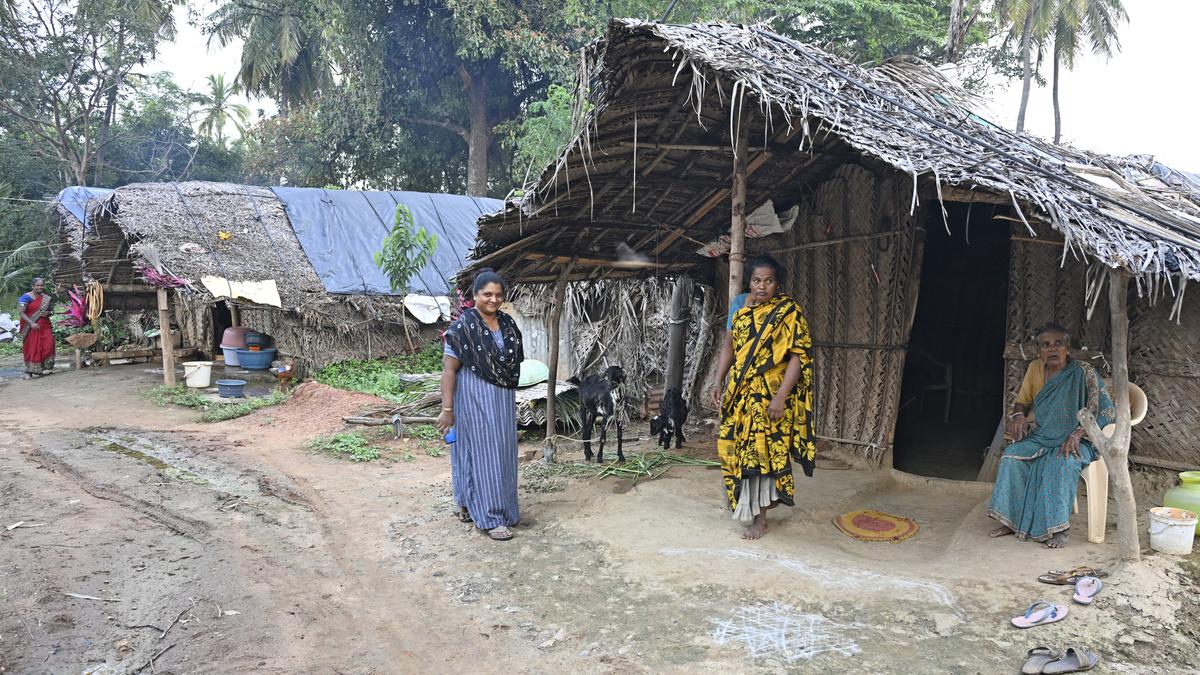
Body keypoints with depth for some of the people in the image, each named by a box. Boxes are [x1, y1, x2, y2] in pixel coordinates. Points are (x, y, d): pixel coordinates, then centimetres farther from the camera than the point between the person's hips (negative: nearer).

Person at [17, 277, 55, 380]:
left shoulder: (47, 298, 10)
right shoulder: (26, 297, -6)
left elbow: (50, 311, 22)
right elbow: (21, 312, -12)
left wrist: (47, 313, -3)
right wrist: (31, 323, -22)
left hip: (45, 326, 4)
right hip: (31, 327, -4)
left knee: (48, 344, -9)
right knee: (31, 348, -2)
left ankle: (46, 367, 3)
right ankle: (29, 371, 4)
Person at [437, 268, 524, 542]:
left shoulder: (508, 323, 5)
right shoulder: (463, 327, -14)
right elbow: (448, 369, -14)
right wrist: (447, 409, -17)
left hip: (503, 400, 7)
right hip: (475, 399, -7)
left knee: (501, 452, 13)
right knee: (483, 454, -2)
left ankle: (467, 505, 29)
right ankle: (490, 517, 6)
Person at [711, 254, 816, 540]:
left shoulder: (788, 312, -9)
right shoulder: (739, 305, 7)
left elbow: (798, 356, -13)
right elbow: (729, 346, 12)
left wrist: (781, 396, -21)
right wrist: (719, 382, 3)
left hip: (772, 392, -5)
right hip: (741, 391, 5)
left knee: (764, 449, -3)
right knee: (735, 446, 8)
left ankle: (760, 516, 9)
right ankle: (767, 498, 31)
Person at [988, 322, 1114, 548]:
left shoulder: (1084, 372, -12)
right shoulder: (1035, 369, 4)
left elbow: (1106, 411, -14)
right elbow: (1022, 401, 19)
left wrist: (1077, 434, -26)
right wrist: (1018, 416, -5)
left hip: (1076, 441, -5)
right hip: (1042, 437, 5)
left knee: (1062, 463, -36)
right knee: (1012, 456, -22)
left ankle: (1058, 528, -28)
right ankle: (1011, 520, -14)